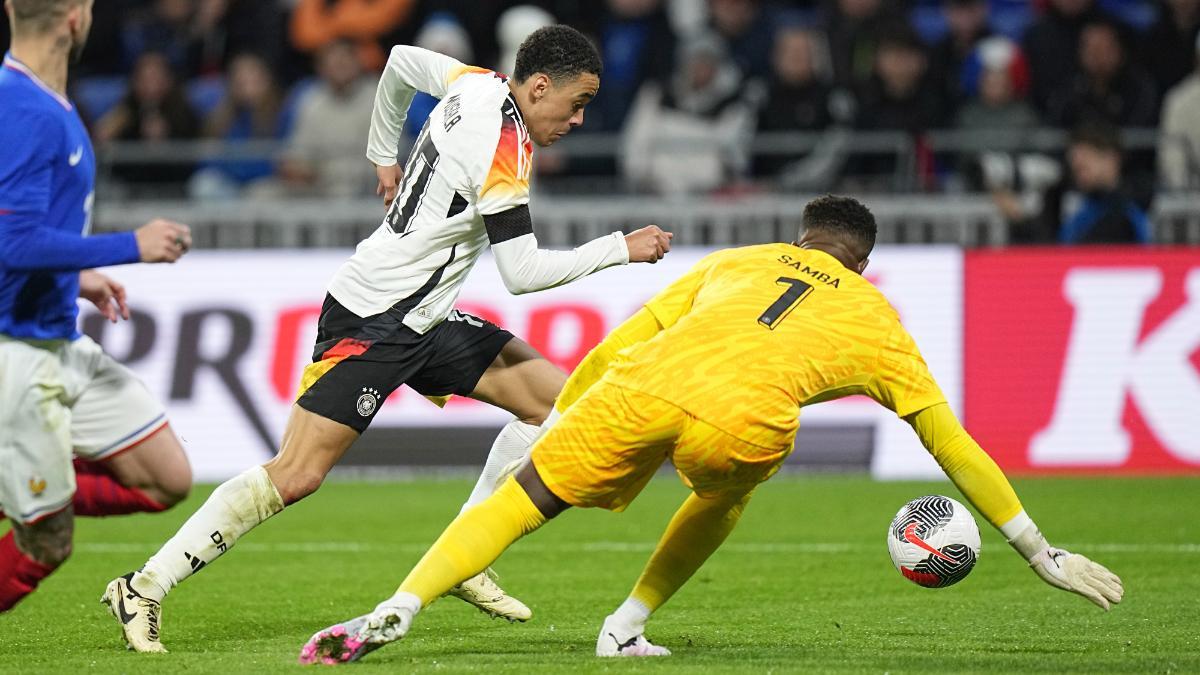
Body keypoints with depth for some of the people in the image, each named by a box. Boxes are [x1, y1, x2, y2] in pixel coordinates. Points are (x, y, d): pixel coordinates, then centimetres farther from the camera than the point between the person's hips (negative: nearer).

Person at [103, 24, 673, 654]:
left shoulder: (477, 84, 5)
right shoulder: (504, 151, -21)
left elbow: (402, 60, 24)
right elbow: (523, 273, -19)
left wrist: (384, 154, 35)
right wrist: (621, 248, -11)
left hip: (425, 323, 10)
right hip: (371, 327, -10)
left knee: (557, 399, 6)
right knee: (296, 475, -16)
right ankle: (144, 587, -9)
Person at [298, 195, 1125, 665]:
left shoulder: (740, 261, 35)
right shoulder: (878, 323, 30)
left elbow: (615, 347, 29)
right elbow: (952, 444, 32)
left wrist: (555, 421, 37)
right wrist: (1041, 552, 38)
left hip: (644, 387, 1)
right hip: (741, 423, -1)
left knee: (520, 503, 11)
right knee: (724, 495, 35)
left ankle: (396, 612, -6)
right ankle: (626, 628, 27)